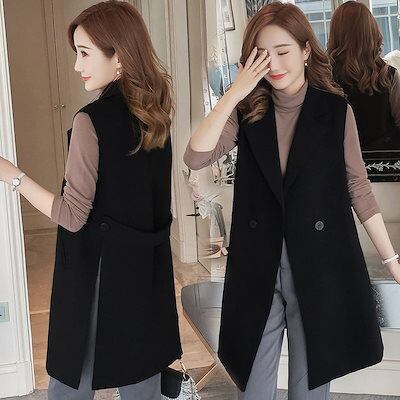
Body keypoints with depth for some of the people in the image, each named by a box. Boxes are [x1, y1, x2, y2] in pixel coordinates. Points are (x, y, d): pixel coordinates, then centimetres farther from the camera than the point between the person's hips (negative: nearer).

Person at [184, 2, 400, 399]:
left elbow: (357, 187, 3)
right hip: (258, 266, 2)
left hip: (320, 264, -1)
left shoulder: (336, 110, -1)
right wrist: (234, 92, -16)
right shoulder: (248, 111, 3)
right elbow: (196, 157, -12)